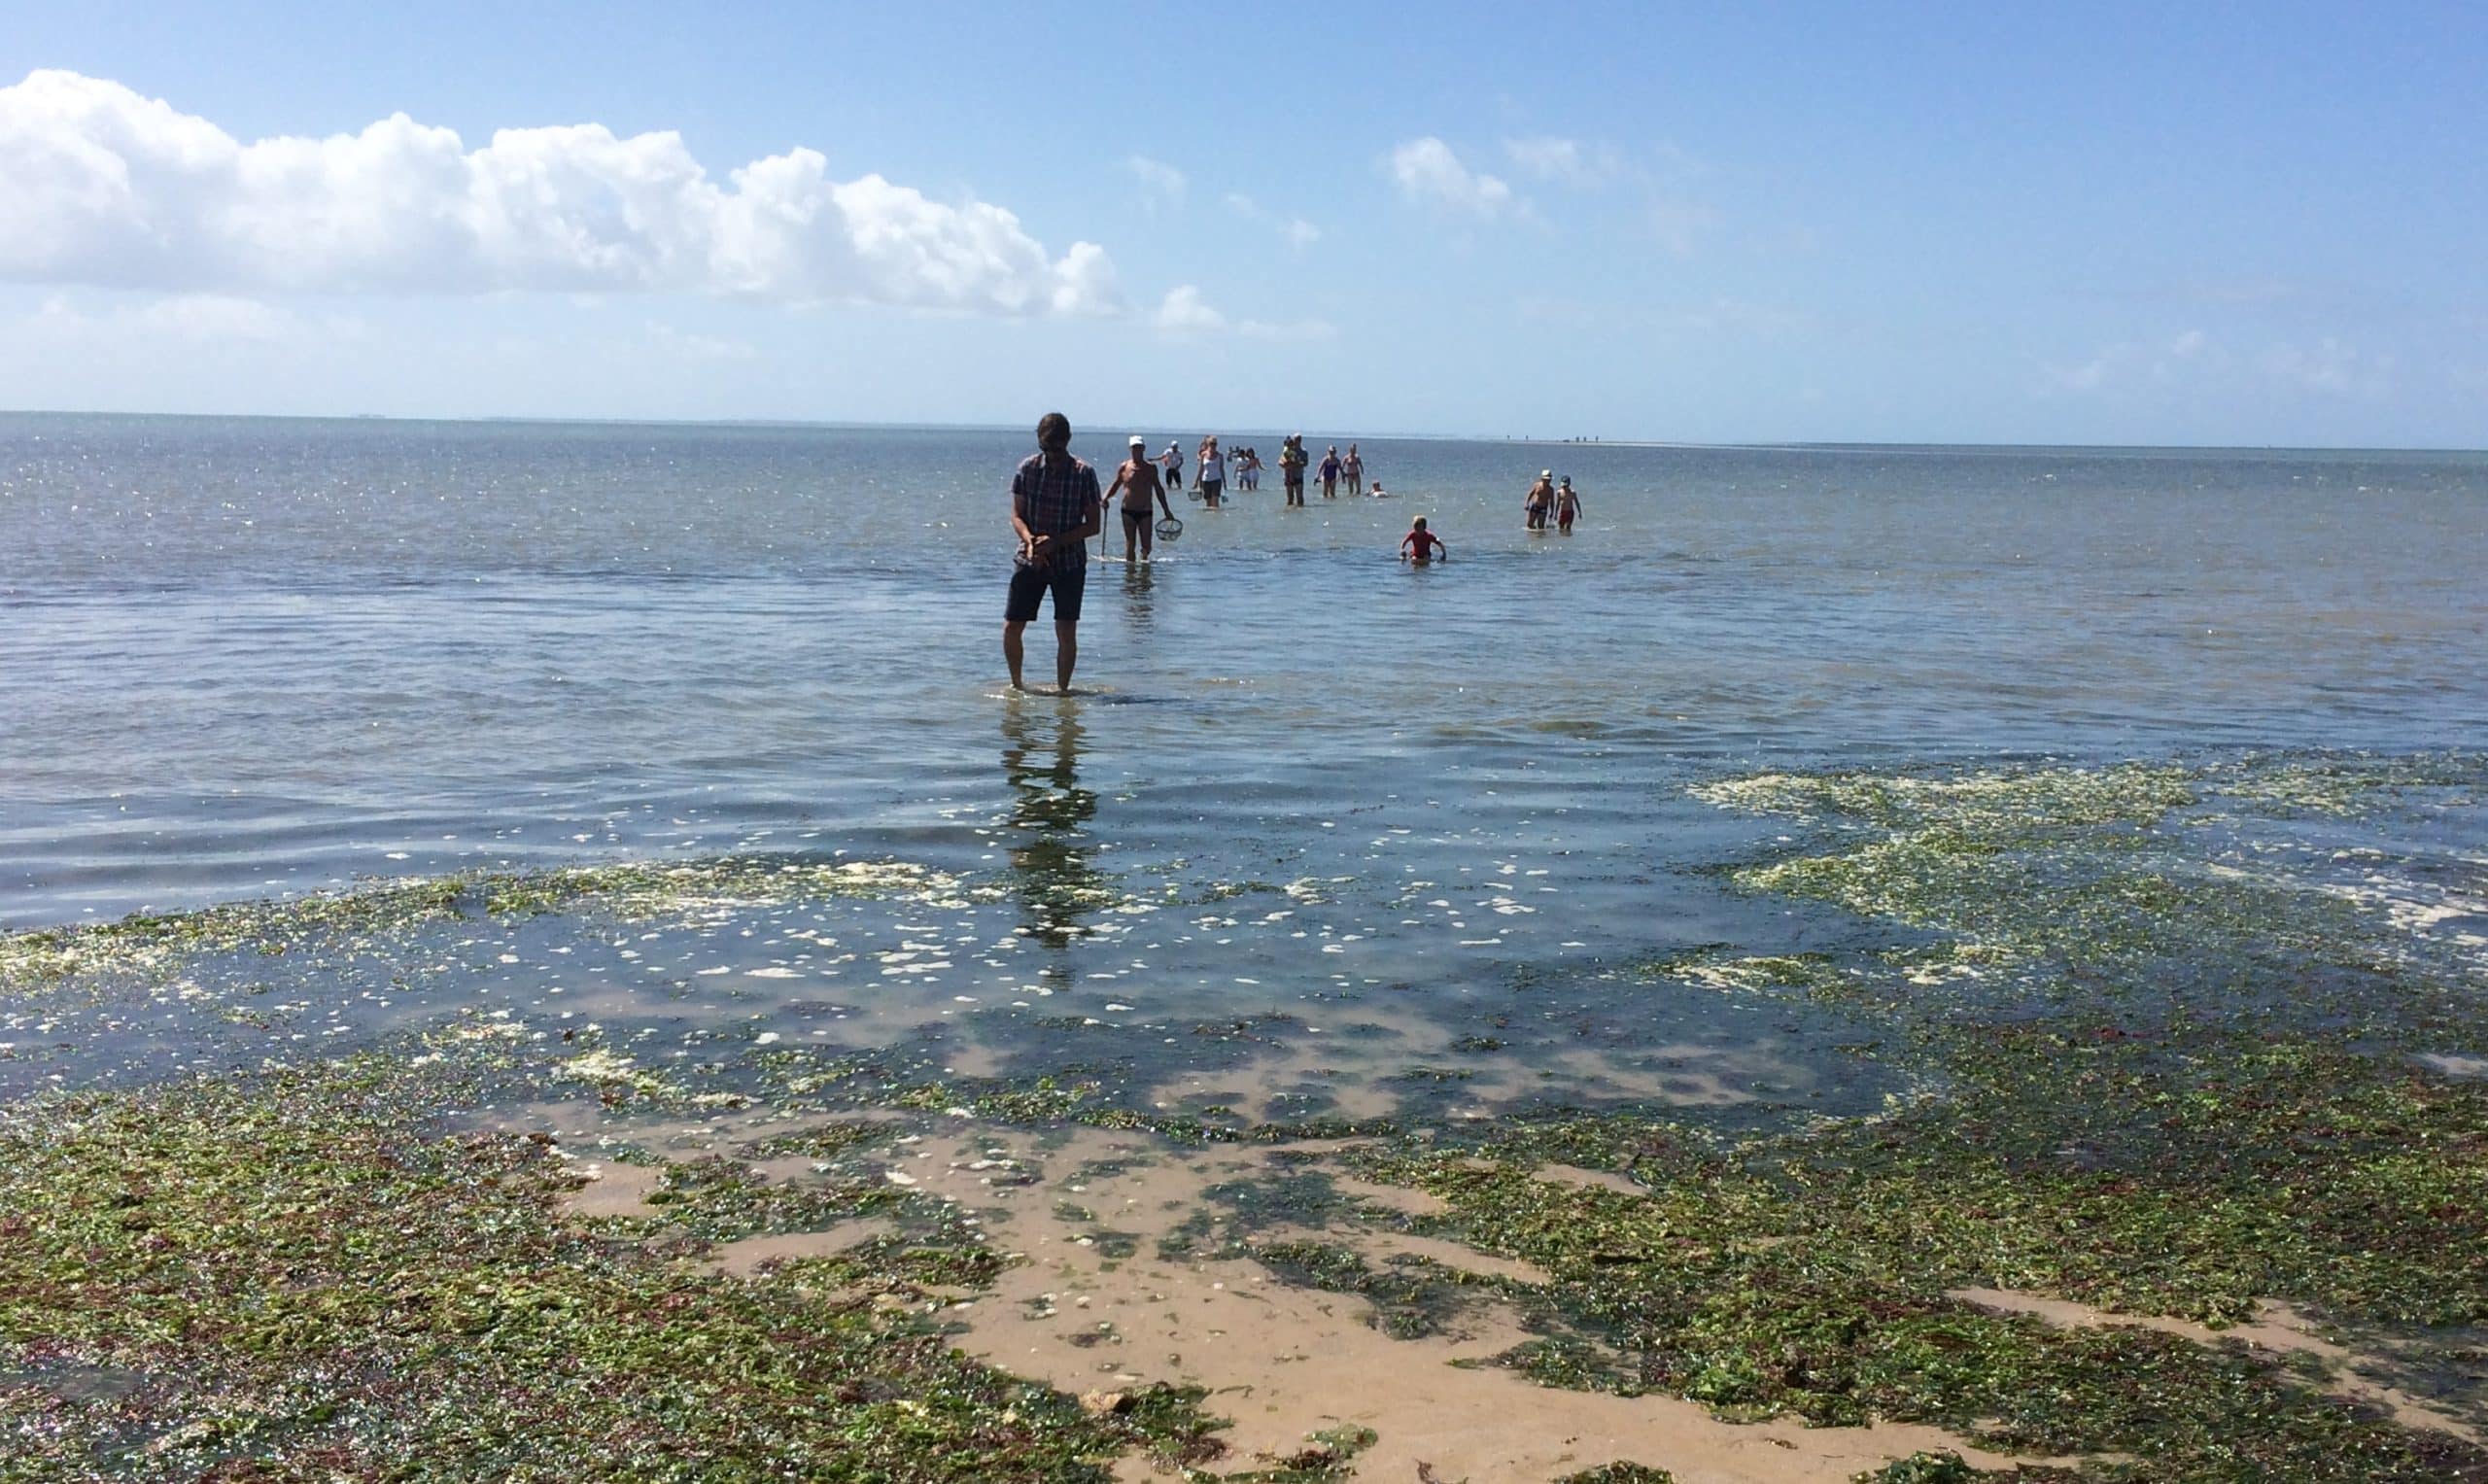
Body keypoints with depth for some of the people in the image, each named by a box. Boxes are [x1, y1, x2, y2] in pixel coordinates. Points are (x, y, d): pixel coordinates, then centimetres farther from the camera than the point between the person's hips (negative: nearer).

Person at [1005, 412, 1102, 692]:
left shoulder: (1084, 474, -6)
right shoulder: (1027, 468, 0)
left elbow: (1092, 525, -5)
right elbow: (1016, 516, 3)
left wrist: (1055, 541, -17)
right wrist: (1030, 541, -17)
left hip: (1070, 562, -2)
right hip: (1029, 560, 2)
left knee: (1066, 632, -3)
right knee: (1011, 627, 1)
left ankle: (1062, 688, 10)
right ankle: (1016, 683, 21)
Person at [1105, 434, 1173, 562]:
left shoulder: (1151, 468, 5)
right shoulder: (1124, 467, 1)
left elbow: (1158, 489, 14)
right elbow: (1114, 486, 8)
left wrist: (1166, 510, 14)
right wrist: (1105, 498, -12)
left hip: (1146, 512, 1)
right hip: (1128, 511, -1)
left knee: (1146, 547, 1)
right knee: (1130, 544, -3)